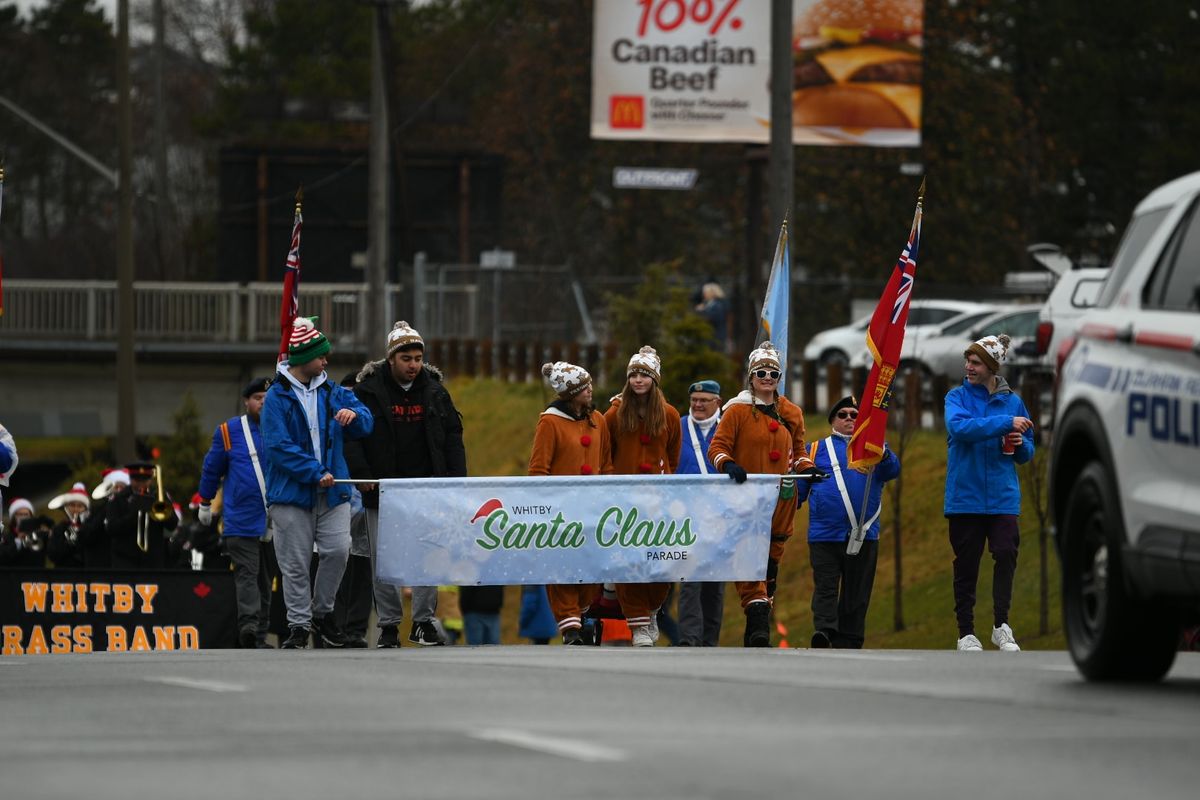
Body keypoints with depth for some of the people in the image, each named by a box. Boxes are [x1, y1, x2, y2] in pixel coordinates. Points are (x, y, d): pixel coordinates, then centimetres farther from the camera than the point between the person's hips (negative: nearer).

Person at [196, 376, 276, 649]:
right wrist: (204, 504, 19)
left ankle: (260, 635, 10)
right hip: (241, 521, -3)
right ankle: (248, 625, -25)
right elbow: (212, 469, 13)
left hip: (276, 521, 3)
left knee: (266, 579, 7)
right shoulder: (229, 431, 3)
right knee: (246, 574, -13)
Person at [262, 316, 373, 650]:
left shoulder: (331, 392, 12)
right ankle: (298, 625, 9)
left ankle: (322, 612, 13)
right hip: (291, 493, -4)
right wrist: (315, 473, -19)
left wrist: (354, 415, -10)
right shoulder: (277, 397, -5)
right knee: (295, 564, 0)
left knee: (338, 551, -8)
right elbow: (278, 447, -12)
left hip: (332, 491, 4)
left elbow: (365, 425, 15)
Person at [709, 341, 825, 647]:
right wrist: (727, 464, -24)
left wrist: (806, 467, 3)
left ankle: (758, 626, 17)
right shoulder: (737, 410, -1)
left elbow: (797, 450, 23)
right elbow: (717, 447, -4)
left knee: (773, 558, 8)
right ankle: (757, 621, -23)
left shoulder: (792, 413, 14)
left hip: (780, 496, 5)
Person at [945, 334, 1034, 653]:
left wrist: (1020, 444, -9)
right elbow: (959, 427, -21)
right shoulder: (958, 397, 1)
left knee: (1006, 554, -11)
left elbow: (1027, 454, 15)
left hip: (1002, 495, 1)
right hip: (965, 494, -1)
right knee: (966, 563, 3)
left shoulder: (1013, 401, 7)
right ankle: (966, 633, 11)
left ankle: (1001, 626, 1)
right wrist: (1005, 423, -25)